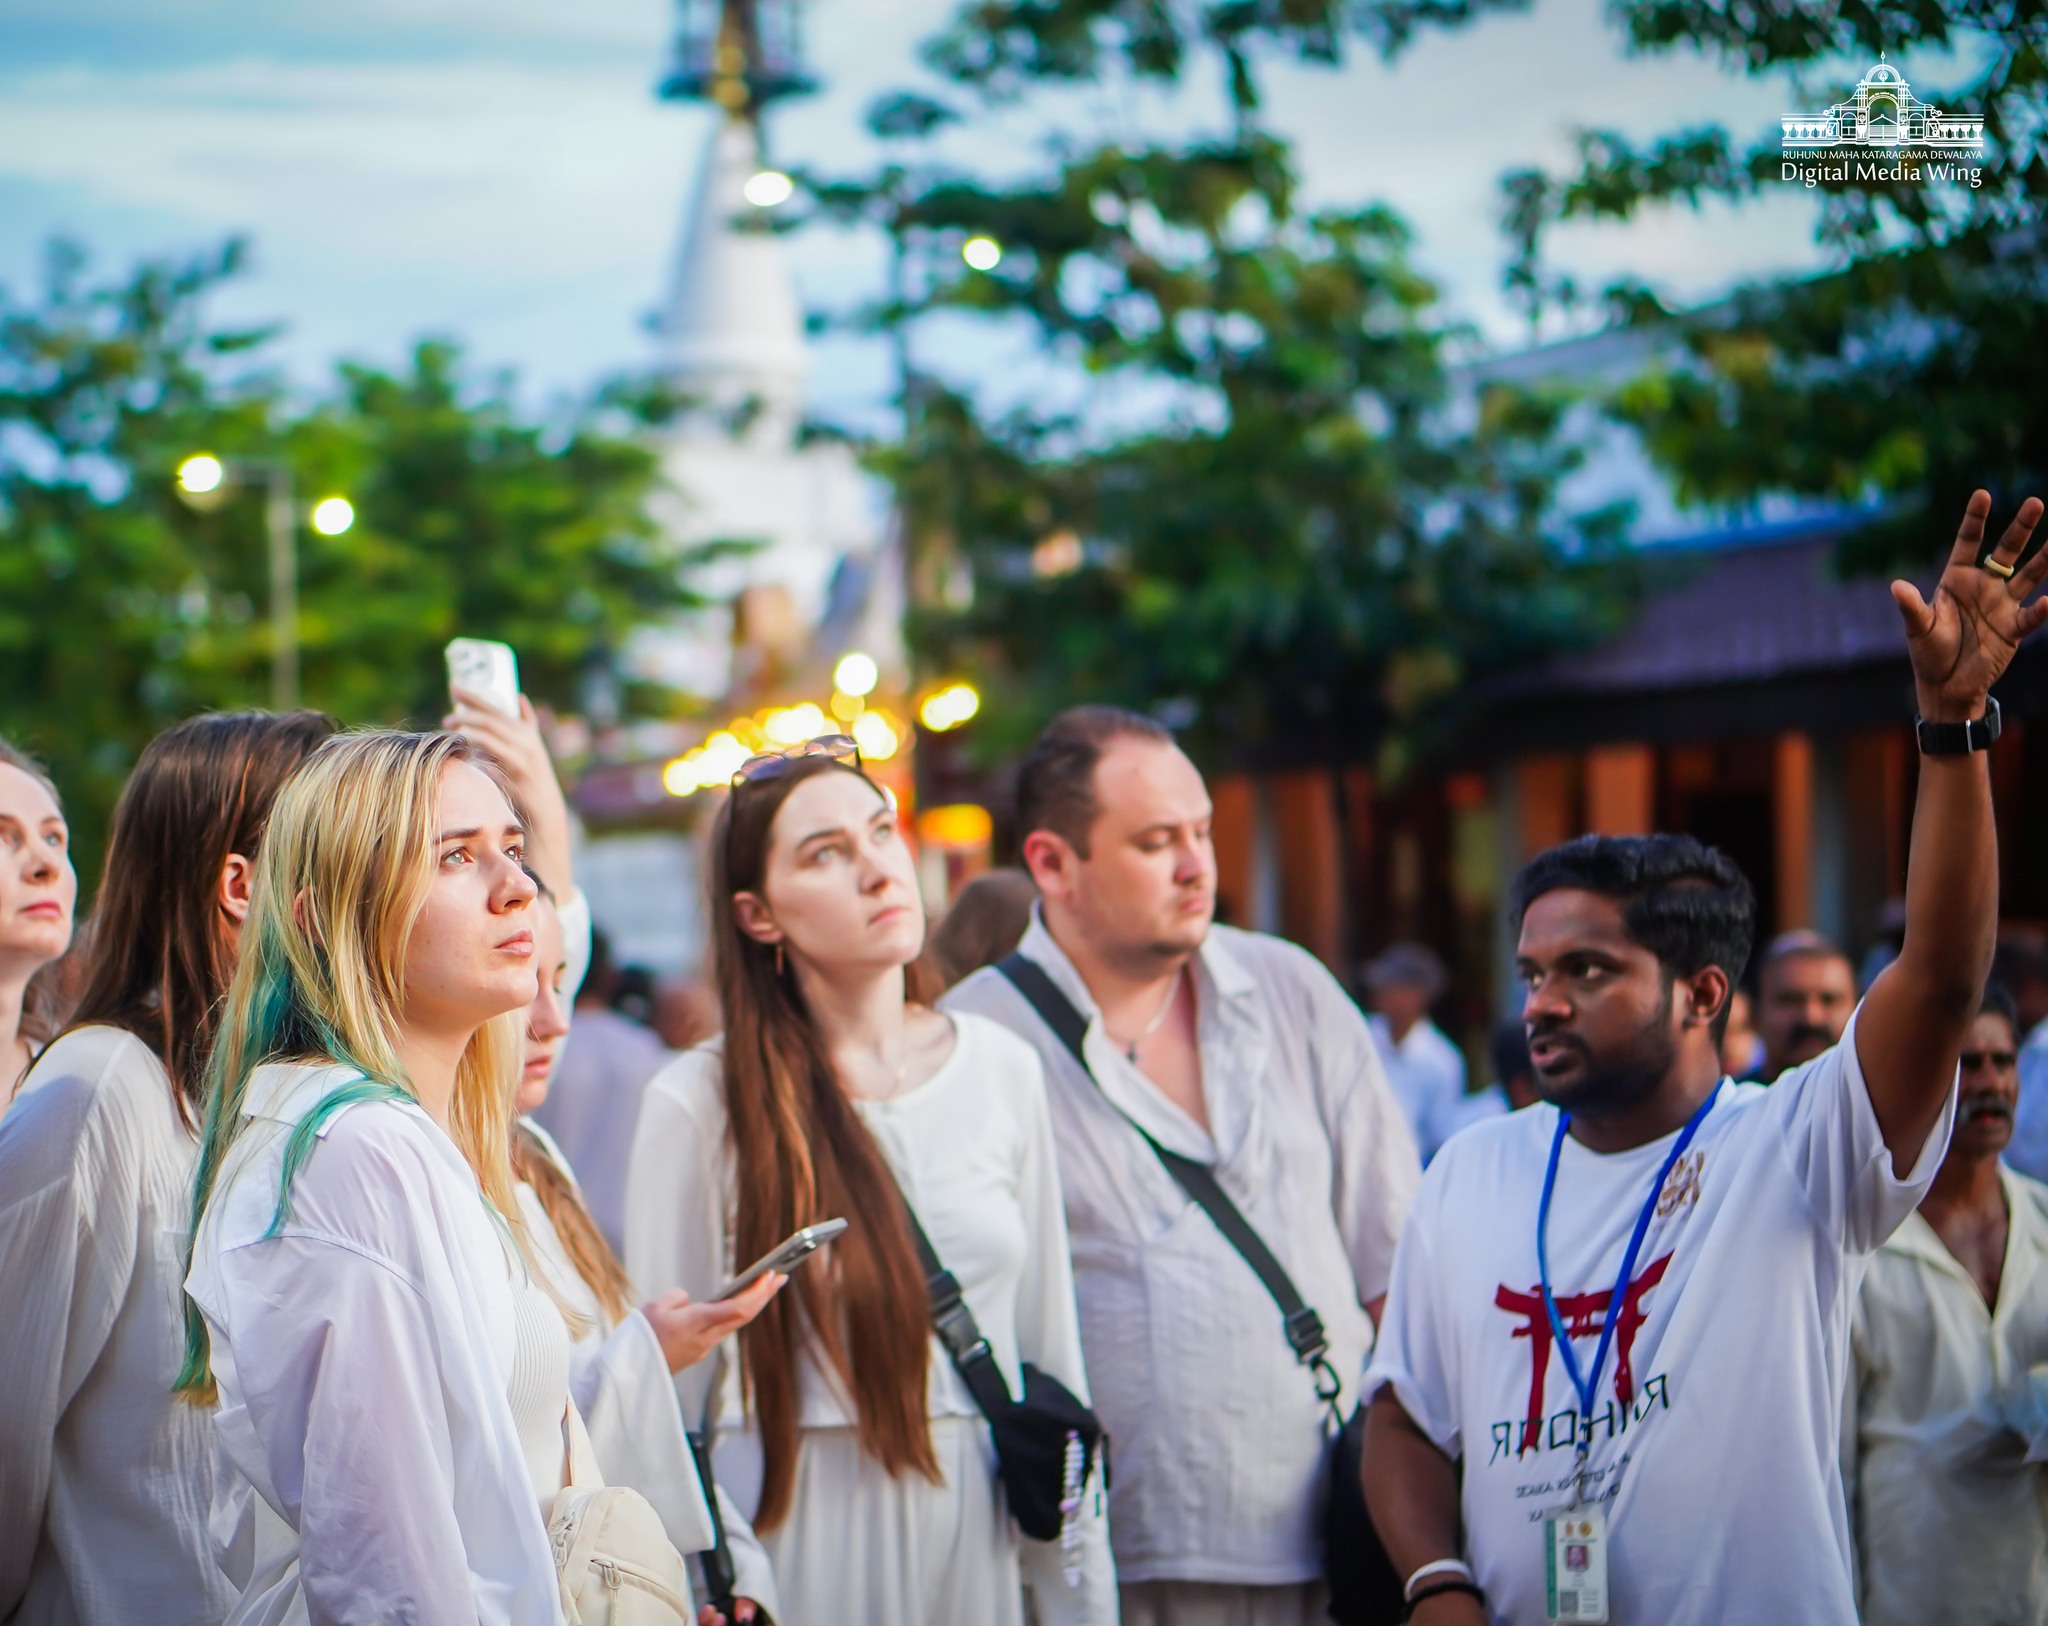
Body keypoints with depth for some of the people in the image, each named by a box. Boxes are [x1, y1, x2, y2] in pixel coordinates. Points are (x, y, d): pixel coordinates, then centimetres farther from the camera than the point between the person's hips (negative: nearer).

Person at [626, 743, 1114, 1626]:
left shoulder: (1002, 1070, 2)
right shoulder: (698, 1106, -10)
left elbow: (1051, 1345, 7)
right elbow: (665, 1393, -4)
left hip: (976, 1532, 4)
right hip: (797, 1537, -4)